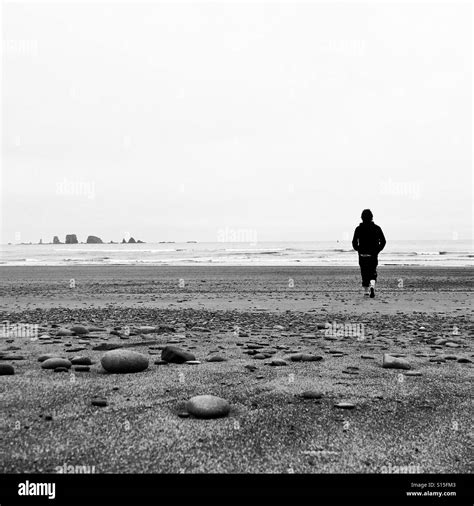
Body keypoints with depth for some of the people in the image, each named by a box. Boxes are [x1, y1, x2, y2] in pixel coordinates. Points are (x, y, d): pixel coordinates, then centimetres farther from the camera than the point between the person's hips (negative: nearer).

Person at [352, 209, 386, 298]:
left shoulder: (359, 229, -3)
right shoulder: (376, 228, -1)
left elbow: (354, 242, -7)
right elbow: (383, 241, -3)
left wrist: (358, 249, 9)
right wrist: (378, 250, 9)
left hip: (362, 255, 0)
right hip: (373, 255, 0)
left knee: (364, 273, 12)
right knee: (373, 273, 6)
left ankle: (366, 291, 15)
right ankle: (372, 286, -20)